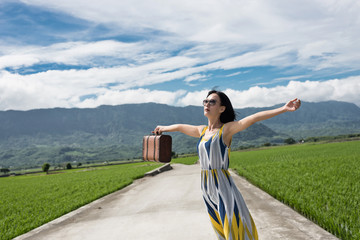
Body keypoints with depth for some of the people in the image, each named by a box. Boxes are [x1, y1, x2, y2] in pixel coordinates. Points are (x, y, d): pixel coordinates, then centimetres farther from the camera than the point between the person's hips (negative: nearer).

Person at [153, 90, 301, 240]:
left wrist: (283, 109, -25)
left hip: (222, 185, -6)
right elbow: (180, 127, 28)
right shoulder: (202, 130, 12)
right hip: (206, 187, 6)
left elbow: (254, 118, -17)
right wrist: (163, 128, 45)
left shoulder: (226, 129, -6)